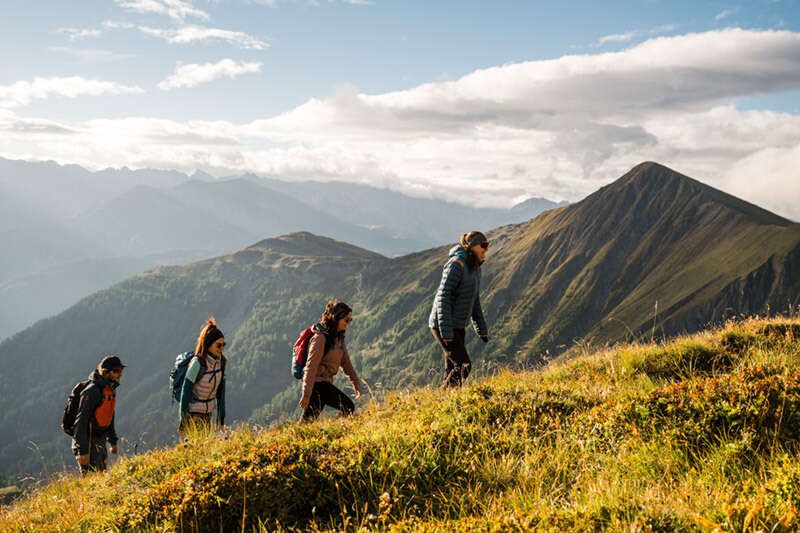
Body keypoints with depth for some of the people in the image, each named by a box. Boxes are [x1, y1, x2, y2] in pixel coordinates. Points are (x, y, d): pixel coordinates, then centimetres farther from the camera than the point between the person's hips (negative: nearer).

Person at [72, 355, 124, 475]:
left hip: (100, 440, 9)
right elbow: (81, 421, -24)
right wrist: (82, 451, -27)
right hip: (88, 442, -9)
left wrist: (113, 440, 23)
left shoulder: (110, 389, 8)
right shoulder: (92, 391, -21)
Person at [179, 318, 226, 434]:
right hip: (193, 413, -6)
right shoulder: (197, 363, -19)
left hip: (208, 413, 6)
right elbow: (186, 391, -15)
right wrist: (183, 420, -14)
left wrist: (221, 417, 7)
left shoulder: (221, 362, -1)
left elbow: (220, 391, 7)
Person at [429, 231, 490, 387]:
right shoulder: (456, 265, -17)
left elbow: (474, 300, 20)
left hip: (458, 326, 9)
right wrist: (446, 332, -24)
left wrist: (481, 329, 19)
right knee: (463, 365, -11)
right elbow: (442, 297, -21)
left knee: (452, 368, 9)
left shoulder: (475, 268, 11)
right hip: (444, 326, -9)